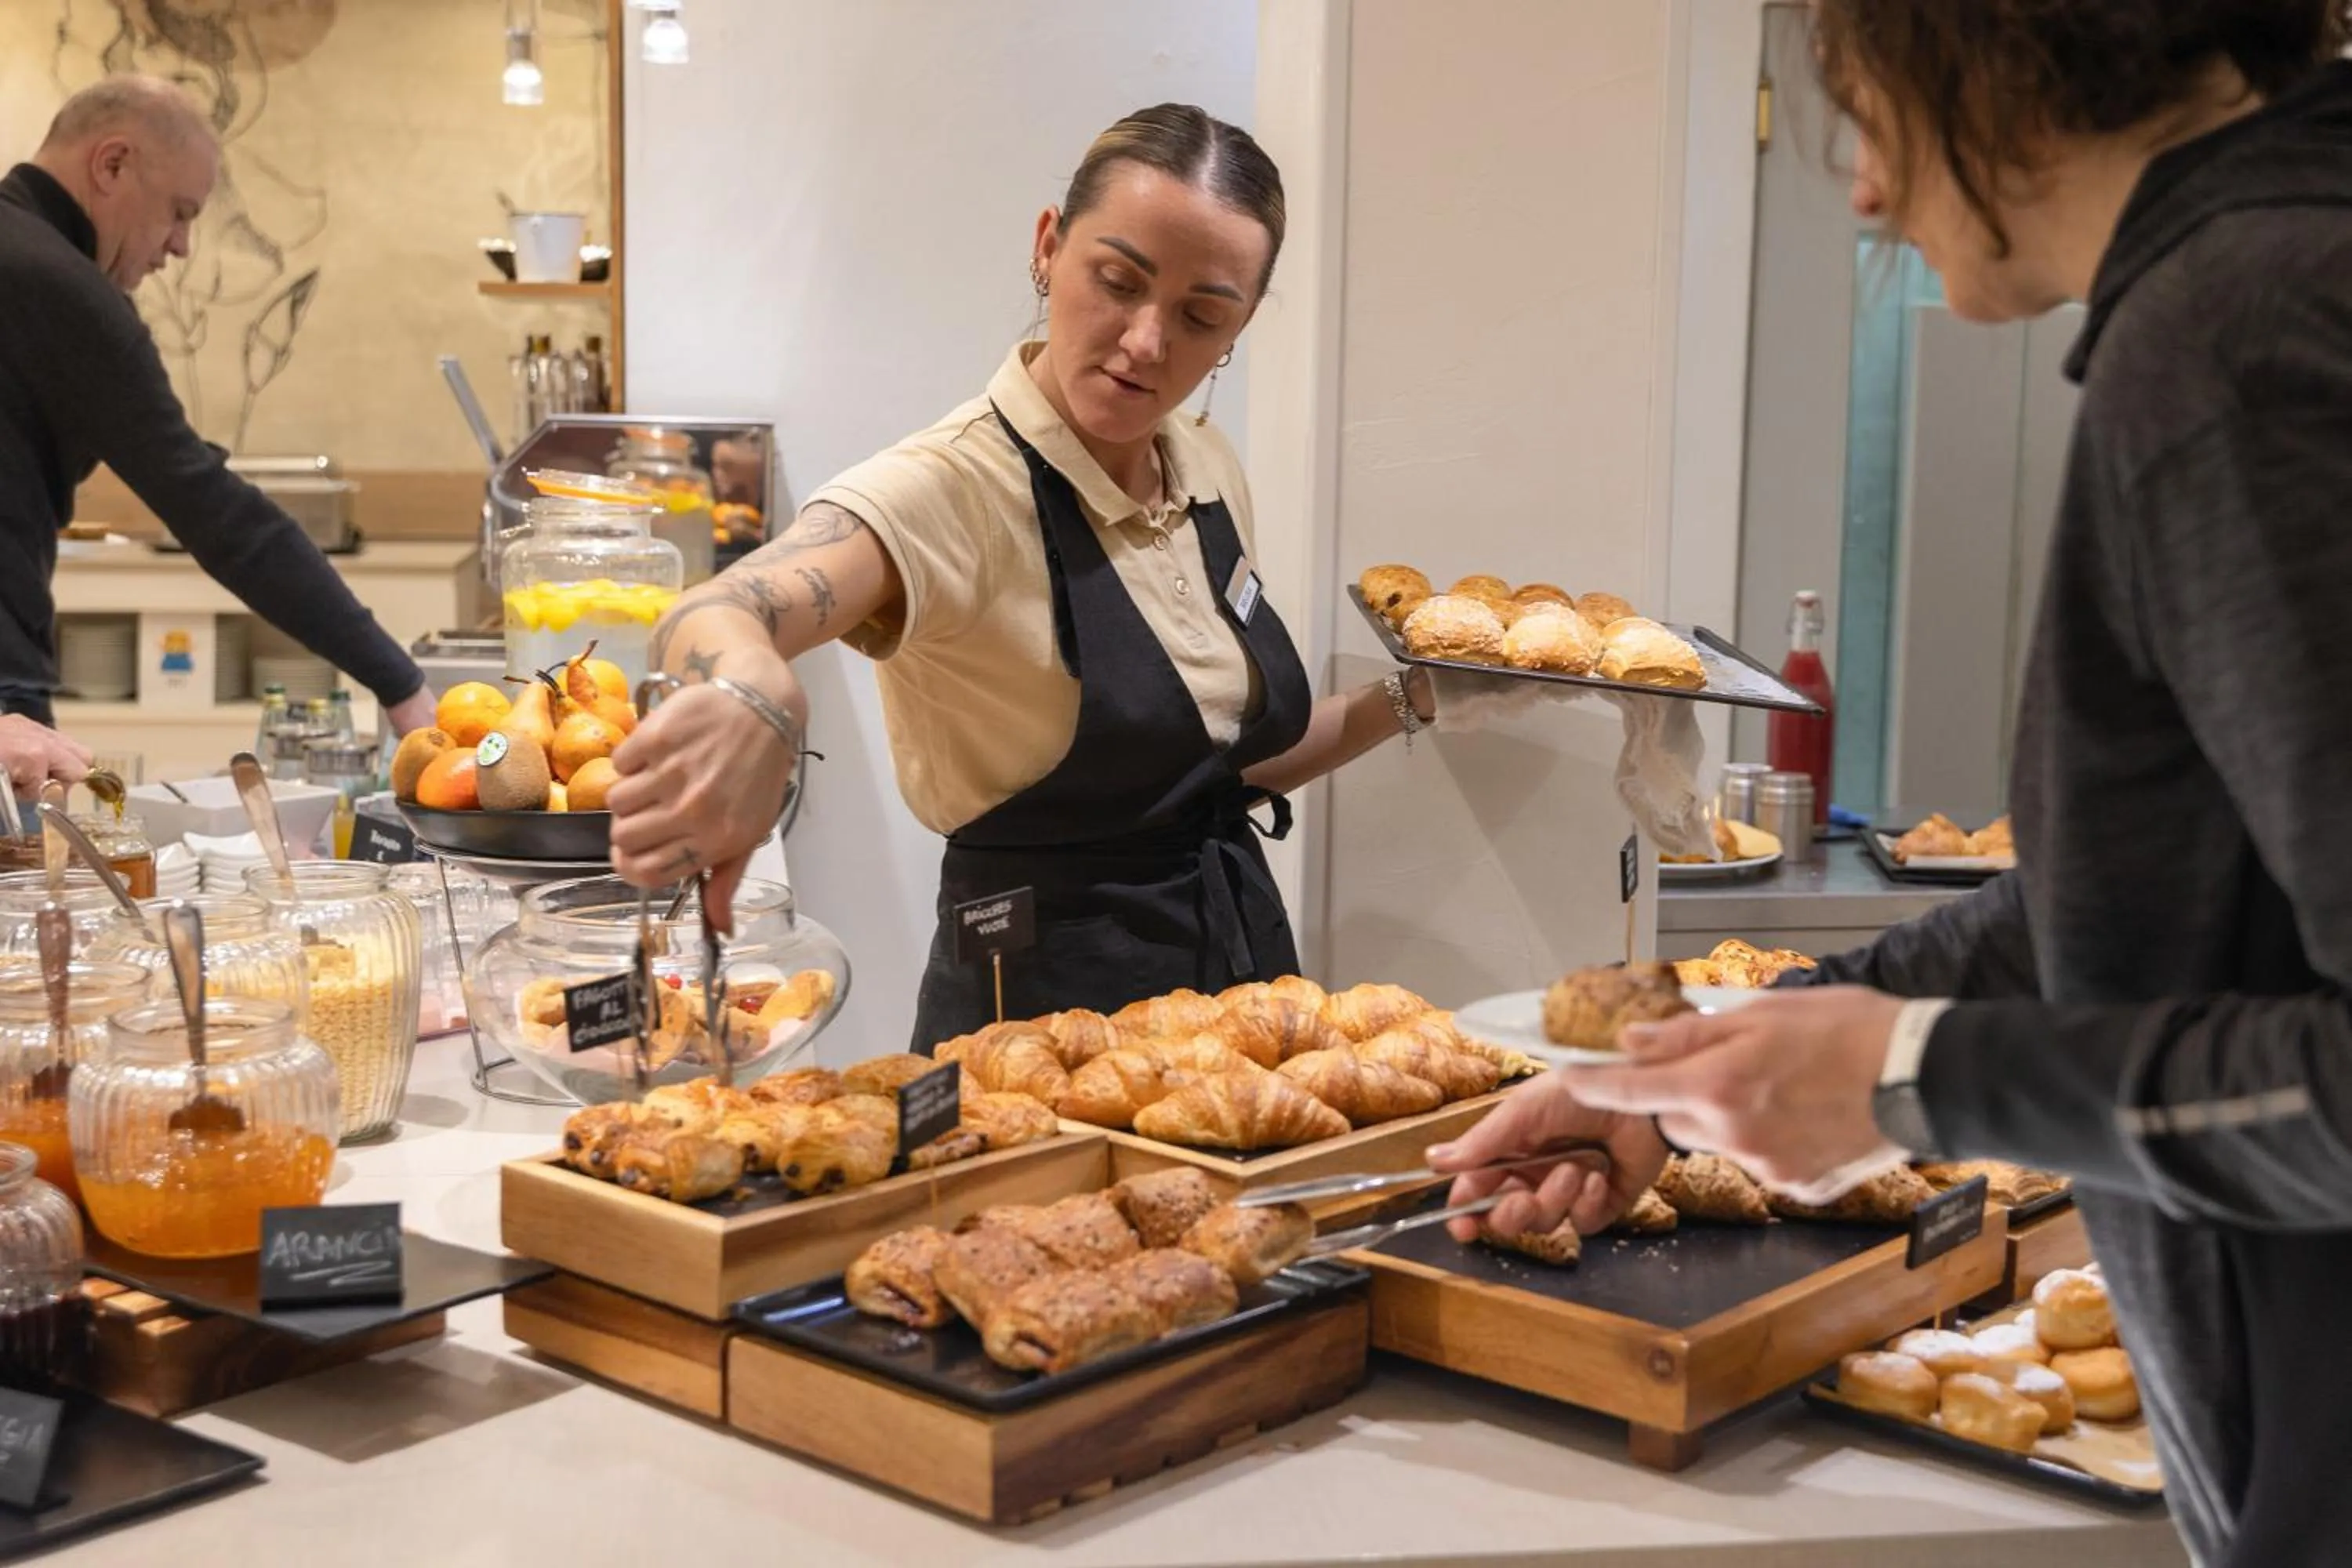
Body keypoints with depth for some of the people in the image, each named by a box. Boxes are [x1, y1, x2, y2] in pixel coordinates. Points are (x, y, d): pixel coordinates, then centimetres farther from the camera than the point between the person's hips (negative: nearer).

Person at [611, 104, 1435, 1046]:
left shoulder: (1208, 472, 1)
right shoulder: (956, 488, -20)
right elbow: (712, 620, -40)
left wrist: (1400, 706, -1)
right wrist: (751, 692, -62)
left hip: (1244, 960, 7)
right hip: (1044, 1003, -7)